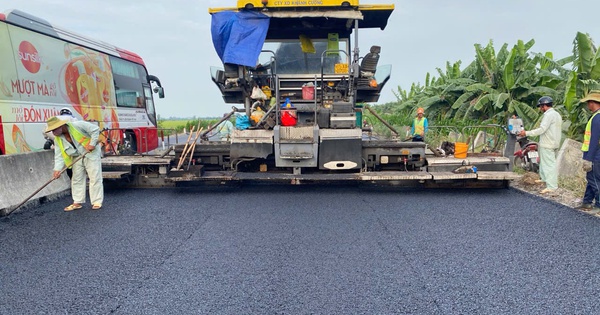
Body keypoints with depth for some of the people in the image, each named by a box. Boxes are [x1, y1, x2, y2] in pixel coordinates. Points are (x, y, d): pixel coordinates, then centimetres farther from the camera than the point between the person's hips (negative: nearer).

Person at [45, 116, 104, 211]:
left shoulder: (77, 125, -21)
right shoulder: (58, 139, -3)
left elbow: (95, 129, -19)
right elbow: (59, 155, -5)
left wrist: (92, 144, -24)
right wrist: (57, 169, -18)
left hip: (91, 154, -6)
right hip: (77, 158, 6)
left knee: (95, 178, -5)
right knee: (76, 179, 8)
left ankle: (97, 202, 1)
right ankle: (77, 202, 18)